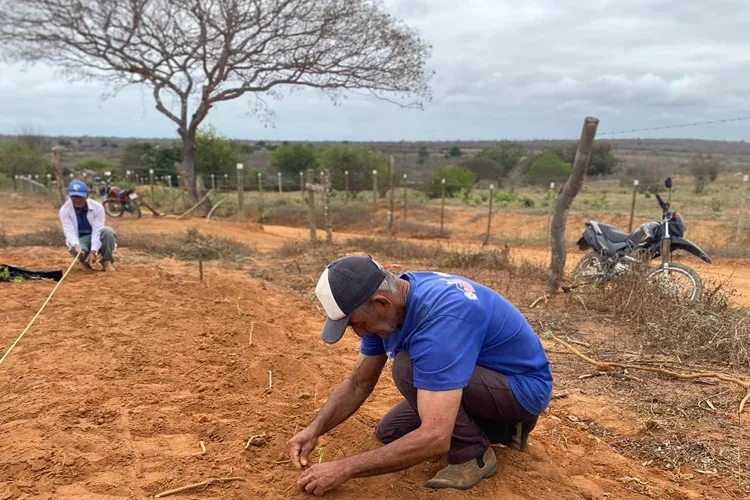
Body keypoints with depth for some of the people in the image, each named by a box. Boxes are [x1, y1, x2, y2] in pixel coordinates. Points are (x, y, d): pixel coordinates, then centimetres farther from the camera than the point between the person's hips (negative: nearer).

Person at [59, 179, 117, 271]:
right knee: (75, 249, -36)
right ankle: (86, 260, 2)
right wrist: (76, 245, -46)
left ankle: (107, 261, -17)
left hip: (97, 238, 0)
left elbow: (97, 231, -24)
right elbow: (70, 232, -23)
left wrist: (93, 251, -35)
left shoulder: (97, 207, -18)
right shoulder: (64, 210, -14)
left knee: (107, 231, -34)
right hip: (79, 240, 1)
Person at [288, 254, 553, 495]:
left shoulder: (440, 317, -37)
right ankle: (502, 428, 15)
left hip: (525, 386, -9)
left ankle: (473, 454, -7)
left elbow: (435, 438, -40)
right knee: (390, 431, 7)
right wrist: (315, 429, -12)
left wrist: (345, 468, -31)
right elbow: (359, 383, 2)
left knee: (408, 368, -28)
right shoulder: (388, 302, -9)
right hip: (484, 374, 9)